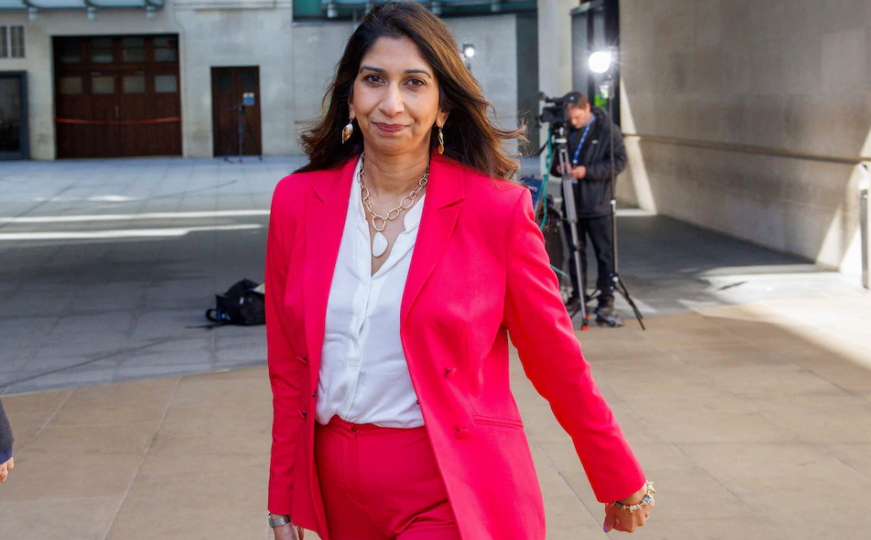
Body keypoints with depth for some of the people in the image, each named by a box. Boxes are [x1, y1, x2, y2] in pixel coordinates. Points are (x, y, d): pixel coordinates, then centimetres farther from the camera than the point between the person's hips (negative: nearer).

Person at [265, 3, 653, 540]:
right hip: (339, 494, 4)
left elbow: (558, 363, 0)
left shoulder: (497, 210, -8)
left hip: (456, 496, -4)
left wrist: (624, 484, 7)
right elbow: (288, 369, 8)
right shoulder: (297, 202, 1)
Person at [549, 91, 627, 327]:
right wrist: (558, 167, -6)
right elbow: (553, 160, 19)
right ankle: (577, 296, 22)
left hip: (598, 204, -4)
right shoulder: (566, 130, 9)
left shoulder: (608, 130, -5)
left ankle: (606, 302, -1)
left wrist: (587, 171, -19)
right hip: (572, 202, 4)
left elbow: (619, 162, -10)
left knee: (605, 253, -4)